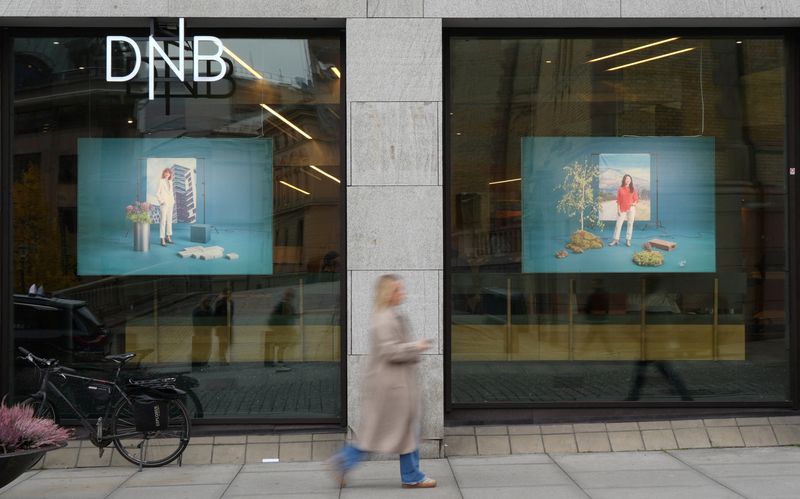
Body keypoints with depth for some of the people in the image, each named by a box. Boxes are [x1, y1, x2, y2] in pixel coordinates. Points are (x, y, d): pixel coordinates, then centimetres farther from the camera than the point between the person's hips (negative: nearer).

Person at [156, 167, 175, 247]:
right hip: (164, 204, -7)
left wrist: (173, 201, 10)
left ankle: (168, 237, 19)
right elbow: (157, 193, -7)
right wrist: (161, 201, -12)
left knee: (169, 220, 10)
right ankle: (162, 239, -9)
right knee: (163, 221, -9)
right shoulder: (161, 181, -4)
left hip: (170, 203, 7)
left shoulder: (170, 182, 14)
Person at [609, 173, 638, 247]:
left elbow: (636, 199, 7)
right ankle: (616, 240, 3)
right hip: (622, 209, -1)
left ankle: (628, 240, 10)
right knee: (618, 224, -2)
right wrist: (618, 210, -4)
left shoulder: (633, 189, 4)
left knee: (630, 224, 3)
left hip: (631, 209, 1)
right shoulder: (620, 189, 1)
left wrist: (634, 203, -14)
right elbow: (618, 200, 1)